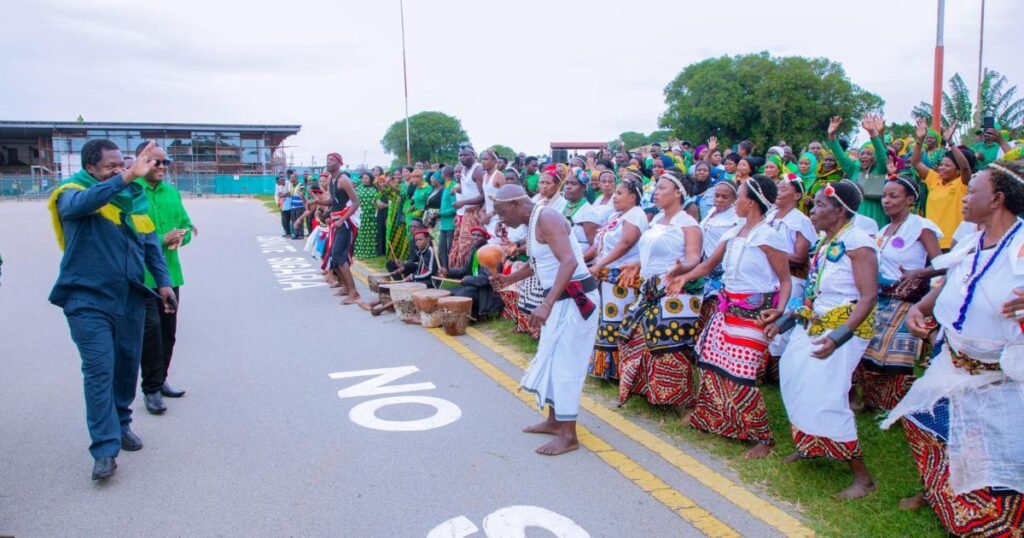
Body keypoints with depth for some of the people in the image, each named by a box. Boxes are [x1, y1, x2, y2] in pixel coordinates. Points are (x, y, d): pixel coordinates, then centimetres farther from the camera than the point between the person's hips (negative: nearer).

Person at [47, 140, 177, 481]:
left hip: (130, 298, 5)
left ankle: (121, 425, 32)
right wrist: (127, 176, -46)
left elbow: (150, 243, 13)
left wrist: (163, 282, 6)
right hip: (88, 300, -5)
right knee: (99, 371, -8)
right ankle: (105, 449, -5)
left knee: (127, 366, 14)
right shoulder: (73, 194, -8)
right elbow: (83, 202, -34)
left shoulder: (132, 196, 7)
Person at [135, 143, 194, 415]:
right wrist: (162, 239, -22)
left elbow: (186, 225, 14)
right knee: (151, 329, -5)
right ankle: (151, 389, 8)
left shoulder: (172, 192, 11)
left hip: (170, 273, 6)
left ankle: (160, 380, 29)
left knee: (168, 331, 14)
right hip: (142, 275, -6)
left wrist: (180, 237, -8)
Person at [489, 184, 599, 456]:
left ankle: (568, 435, 5)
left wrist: (546, 304, -38)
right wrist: (508, 278, 11)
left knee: (564, 363, -5)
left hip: (574, 299, -10)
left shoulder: (547, 219, -20)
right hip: (560, 298, 10)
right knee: (551, 359, 18)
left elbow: (569, 262, -32)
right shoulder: (533, 223, 10)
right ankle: (554, 420, 31)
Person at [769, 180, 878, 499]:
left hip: (845, 328, -8)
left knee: (825, 397, -12)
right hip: (813, 325, 9)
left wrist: (839, 336, -30)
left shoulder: (857, 241, -14)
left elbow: (869, 296, -20)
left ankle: (862, 476, 1)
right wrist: (784, 322, 13)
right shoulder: (823, 243, 10)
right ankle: (809, 446, 35)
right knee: (793, 382, 12)